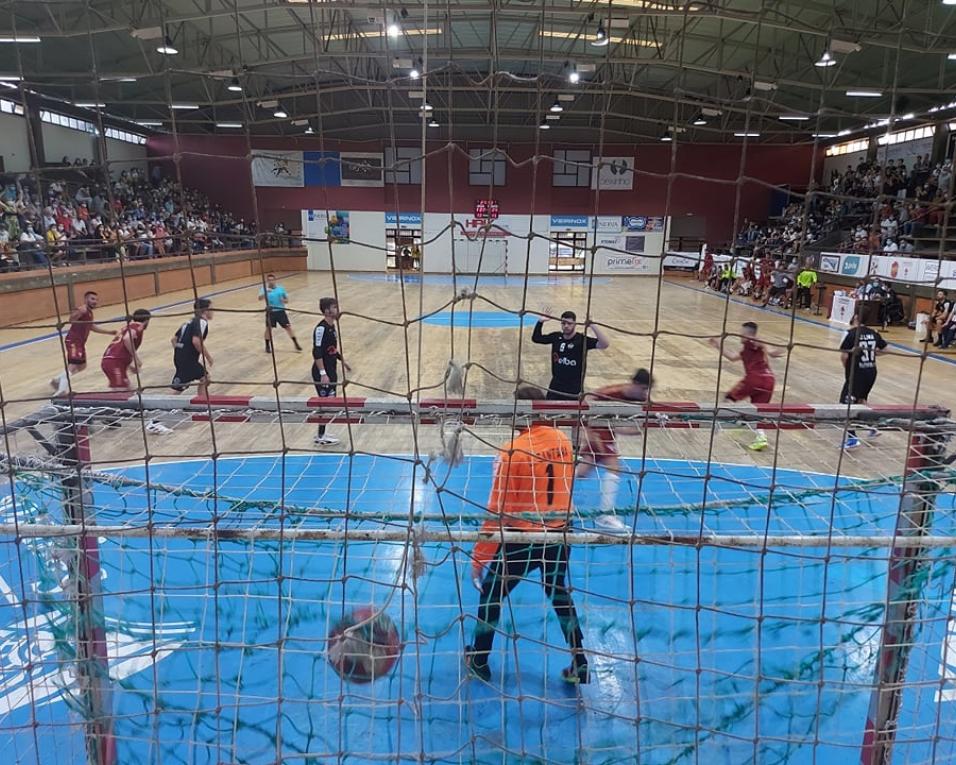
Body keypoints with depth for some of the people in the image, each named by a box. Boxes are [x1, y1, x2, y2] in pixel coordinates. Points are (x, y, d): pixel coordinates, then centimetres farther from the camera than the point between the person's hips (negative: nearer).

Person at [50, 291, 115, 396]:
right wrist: (79, 312, -56)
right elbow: (71, 320, -36)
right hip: (73, 341, -10)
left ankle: (57, 380, 36)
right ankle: (62, 389, -33)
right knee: (73, 365, -23)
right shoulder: (81, 310, -16)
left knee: (82, 365, 24)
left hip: (80, 342, 10)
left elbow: (91, 326, 33)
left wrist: (108, 332, 37)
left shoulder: (90, 312, 15)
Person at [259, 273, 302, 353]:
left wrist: (283, 300, -16)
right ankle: (267, 346, 19)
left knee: (288, 327, 3)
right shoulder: (265, 289, -5)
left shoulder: (281, 288, 1)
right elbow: (260, 298, -23)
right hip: (270, 312, -1)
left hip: (280, 311, 1)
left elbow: (287, 300, 7)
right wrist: (265, 292, -41)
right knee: (268, 328, 2)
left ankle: (296, 344, 14)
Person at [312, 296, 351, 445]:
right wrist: (322, 373, -28)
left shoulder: (331, 326, 9)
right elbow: (317, 352, -24)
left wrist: (342, 361, 26)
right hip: (322, 373, -9)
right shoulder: (321, 328, -19)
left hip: (331, 370, 9)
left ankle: (321, 434, 24)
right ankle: (321, 436, 8)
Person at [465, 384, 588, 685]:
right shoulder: (564, 442, -3)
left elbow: (497, 511, -16)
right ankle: (579, 665, 31)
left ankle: (479, 663, 32)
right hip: (559, 537, 5)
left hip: (521, 540, -5)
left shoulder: (513, 451, -18)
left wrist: (479, 558, -9)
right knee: (561, 596, 26)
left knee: (491, 595, 17)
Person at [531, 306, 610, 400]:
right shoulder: (556, 337, 1)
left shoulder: (582, 339, -14)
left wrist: (593, 326, -37)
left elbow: (605, 344, -26)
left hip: (573, 390, -5)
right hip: (555, 387, 5)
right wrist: (541, 321, -3)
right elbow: (536, 338, 10)